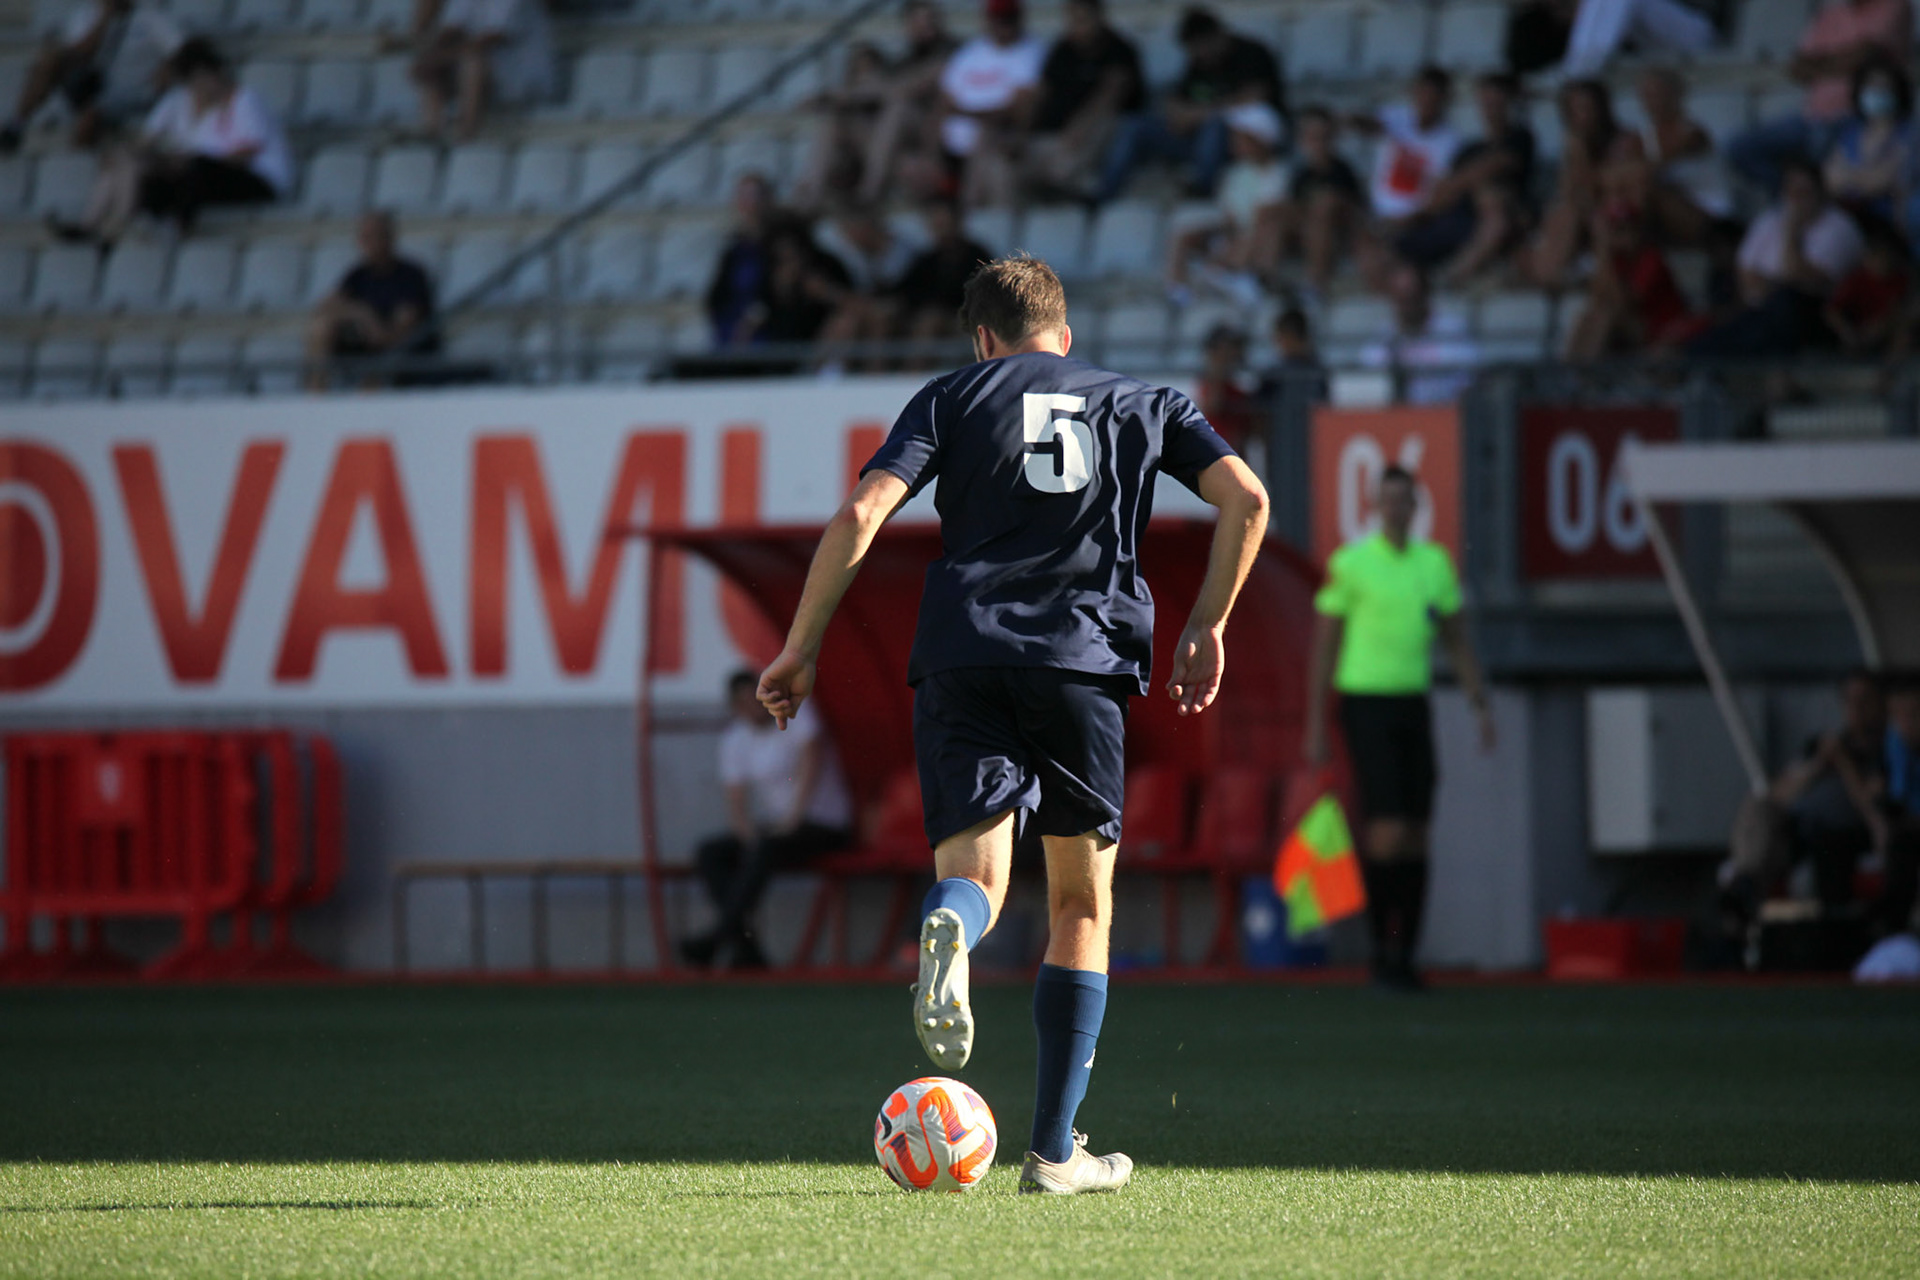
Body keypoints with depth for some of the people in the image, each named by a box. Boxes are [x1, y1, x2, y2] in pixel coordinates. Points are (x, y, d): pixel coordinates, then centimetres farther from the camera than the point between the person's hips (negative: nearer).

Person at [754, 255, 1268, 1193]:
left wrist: (799, 651, 6)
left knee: (972, 874, -5)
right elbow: (1246, 499, 5)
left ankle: (951, 926, -46)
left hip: (961, 657, -1)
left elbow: (860, 515, 1)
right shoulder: (1140, 405, 19)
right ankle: (1055, 1151, 9)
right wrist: (1207, 628, 14)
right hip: (1085, 660, 1)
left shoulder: (954, 396, 14)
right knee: (1082, 903, 12)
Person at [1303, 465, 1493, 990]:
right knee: (1388, 831, -16)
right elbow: (1323, 646, -4)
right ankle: (1382, 944, -3)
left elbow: (1457, 640, 15)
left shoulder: (1435, 563, 9)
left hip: (1414, 706, 6)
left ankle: (1403, 956, 10)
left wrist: (1481, 705, 5)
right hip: (1365, 706, -6)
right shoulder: (1349, 564, -7)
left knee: (1415, 836, 4)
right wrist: (1315, 726, -7)